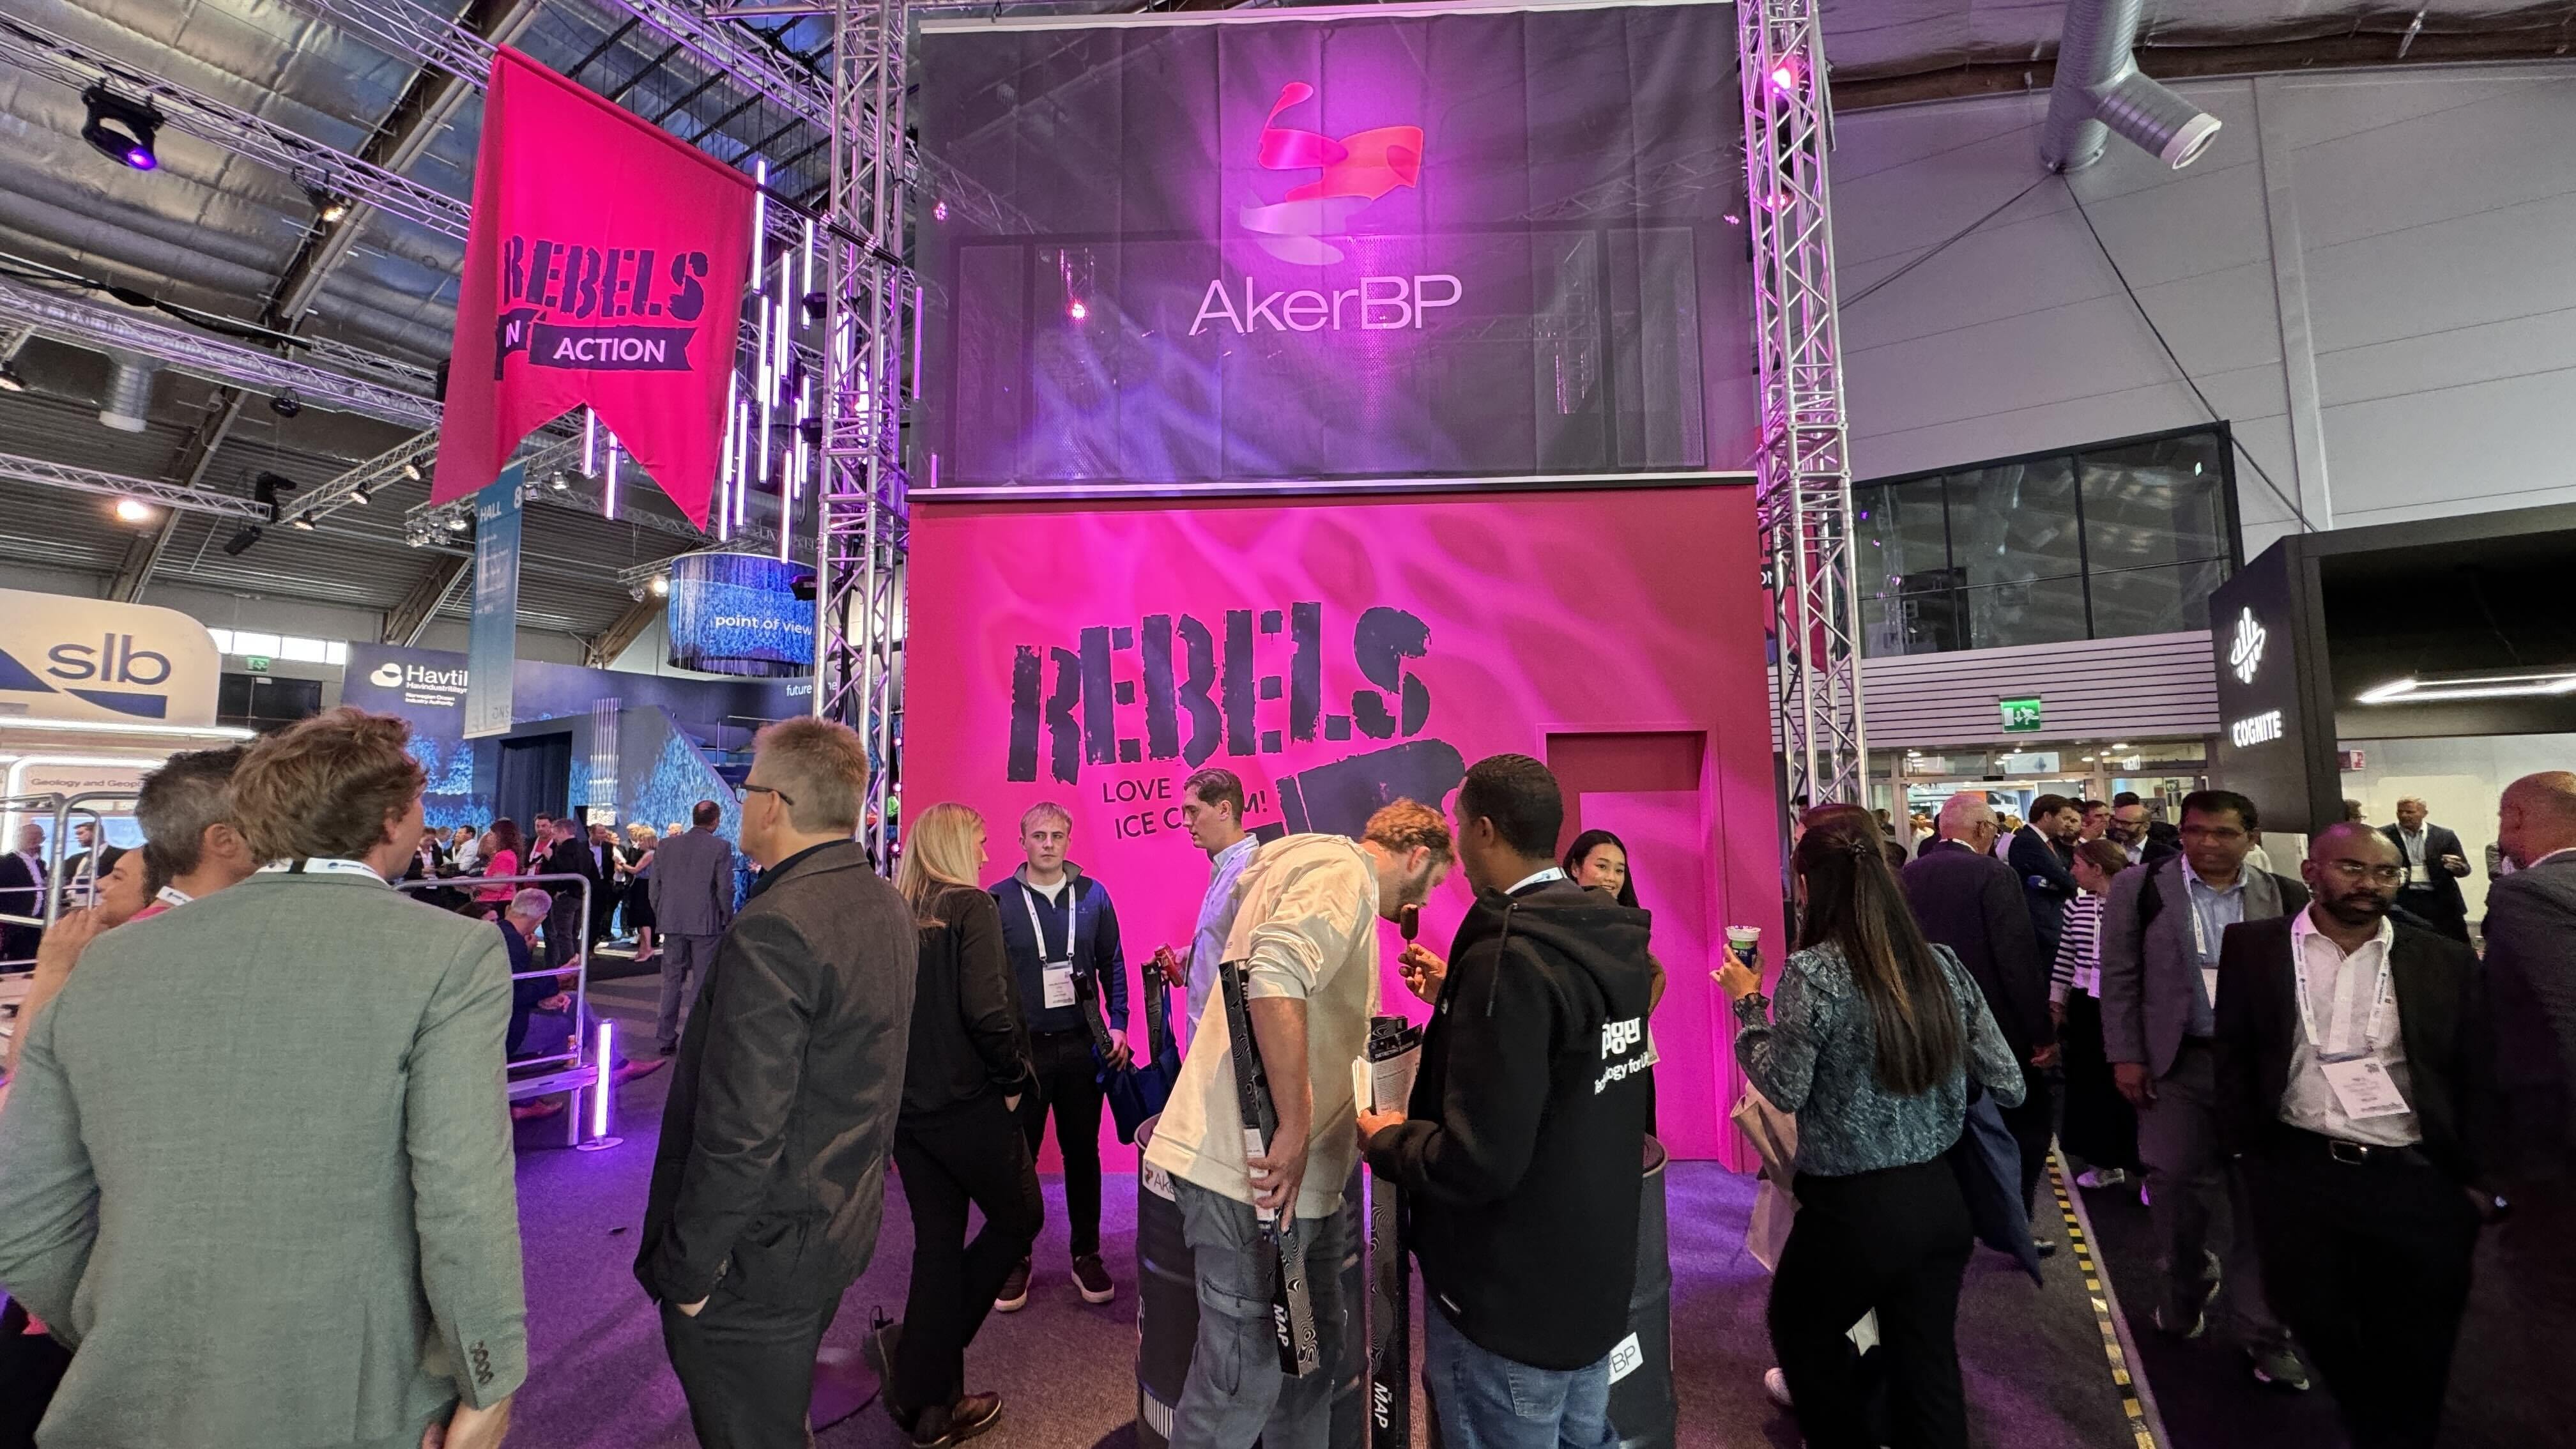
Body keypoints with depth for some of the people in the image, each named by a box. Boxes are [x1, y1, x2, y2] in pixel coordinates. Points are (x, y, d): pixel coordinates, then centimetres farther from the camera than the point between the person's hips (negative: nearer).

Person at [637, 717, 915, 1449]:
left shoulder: (773, 929, -27)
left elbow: (740, 1131, -27)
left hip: (757, 1253, -8)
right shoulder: (888, 907, 2)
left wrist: (686, 1270, -15)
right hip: (841, 1225, 8)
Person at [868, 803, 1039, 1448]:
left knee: (938, 1241, 16)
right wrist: (1015, 1079, -10)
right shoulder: (970, 906, -14)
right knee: (1019, 1216, 15)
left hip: (906, 1104, 7)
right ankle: (913, 1346, 12)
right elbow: (987, 1011, -24)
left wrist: (897, 1080, 15)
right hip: (967, 1102, -6)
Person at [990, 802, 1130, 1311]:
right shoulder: (998, 901, -4)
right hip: (1021, 1048, -1)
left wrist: (1118, 1025, 0)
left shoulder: (1093, 895, 0)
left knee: (1083, 1154, 12)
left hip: (1081, 1046, 1)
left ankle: (1087, 1254, 28)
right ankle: (1015, 1258, 27)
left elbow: (1112, 964, 6)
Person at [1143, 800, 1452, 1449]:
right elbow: (1276, 972, -31)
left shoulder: (1312, 866, 20)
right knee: (1243, 1383, 3)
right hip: (1256, 1167, -10)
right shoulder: (1343, 868, -12)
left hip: (1294, 1167, 10)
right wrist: (1296, 1128, -27)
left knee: (1312, 1345, 20)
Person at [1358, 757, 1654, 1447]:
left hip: (1509, 1305, -8)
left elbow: (1478, 1162, -30)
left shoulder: (1509, 955, -28)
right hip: (1595, 1277, 8)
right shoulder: (1610, 942, -1)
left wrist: (1383, 1139, -12)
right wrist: (1456, 997, 14)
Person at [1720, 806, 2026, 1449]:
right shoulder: (1940, 962, -1)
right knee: (1928, 1366, 21)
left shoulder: (1811, 973, -19)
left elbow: (1784, 1089, -13)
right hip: (1939, 1197, 6)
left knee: (1800, 1330, 22)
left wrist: (1748, 1004, -3)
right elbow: (2007, 1082, 4)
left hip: (1853, 1207, -5)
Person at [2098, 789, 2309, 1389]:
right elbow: (2121, 976, -3)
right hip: (2178, 1062, -1)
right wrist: (2126, 1056, -6)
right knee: (2178, 1186, 9)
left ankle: (2262, 1330, 22)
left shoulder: (2284, 895, 2)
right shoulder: (2141, 888, -4)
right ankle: (2183, 1300, 32)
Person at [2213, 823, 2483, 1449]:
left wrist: (2478, 1176, 2)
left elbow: (2476, 1075, 6)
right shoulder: (2254, 947, -1)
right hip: (2296, 1170, 0)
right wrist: (2243, 1147, -3)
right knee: (2316, 1322, 13)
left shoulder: (2446, 960, 3)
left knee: (2413, 1348, 11)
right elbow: (2232, 1052, 2)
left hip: (2419, 1179, 1)